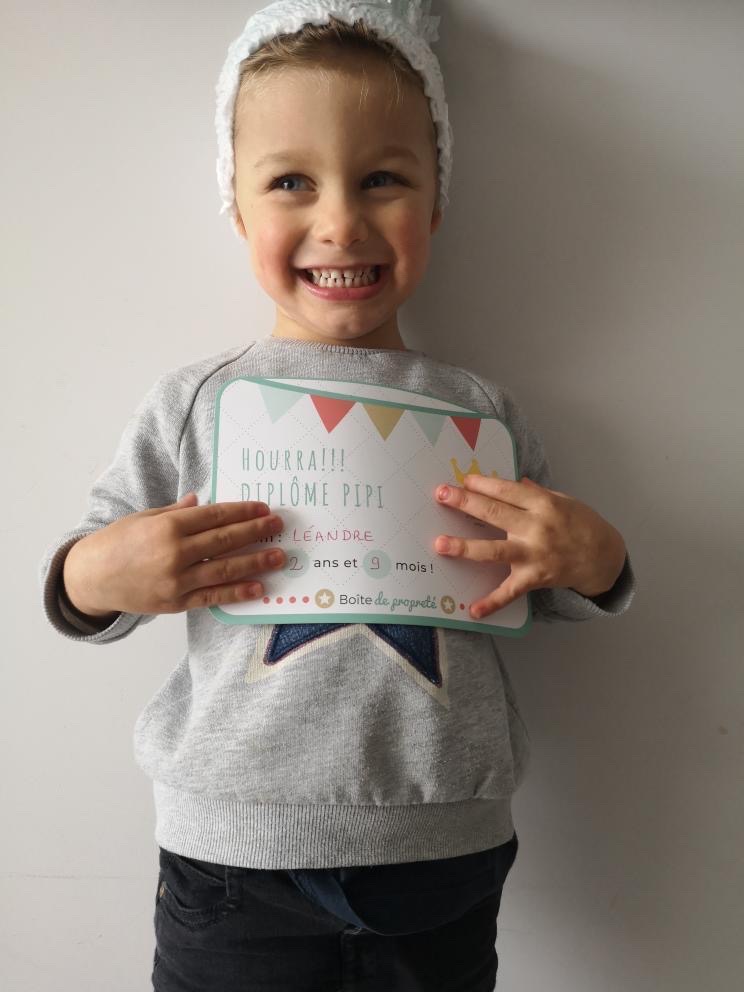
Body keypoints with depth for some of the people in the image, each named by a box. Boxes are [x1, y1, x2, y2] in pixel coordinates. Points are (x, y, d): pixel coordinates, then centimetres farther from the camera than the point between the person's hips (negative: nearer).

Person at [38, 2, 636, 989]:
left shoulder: (480, 409, 0)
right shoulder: (194, 402, -3)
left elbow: (552, 594, 9)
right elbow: (75, 587, 4)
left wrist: (596, 558, -11)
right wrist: (96, 575, -17)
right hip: (232, 855, 0)